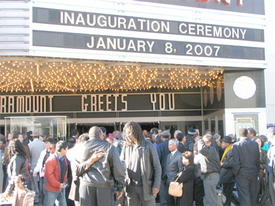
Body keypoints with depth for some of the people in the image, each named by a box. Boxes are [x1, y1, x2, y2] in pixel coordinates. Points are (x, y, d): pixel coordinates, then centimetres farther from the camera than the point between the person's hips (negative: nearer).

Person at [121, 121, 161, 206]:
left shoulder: (148, 146, -3)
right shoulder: (126, 147, 8)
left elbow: (157, 167, -2)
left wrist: (156, 185, -8)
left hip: (146, 186, -3)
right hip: (131, 188, 3)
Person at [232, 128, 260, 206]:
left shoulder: (236, 145, -13)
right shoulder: (255, 144, -1)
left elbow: (236, 162, -16)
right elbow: (258, 160, 5)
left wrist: (235, 172, -1)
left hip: (242, 174, -4)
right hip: (254, 173, 4)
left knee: (244, 196, 1)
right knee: (253, 195, 17)